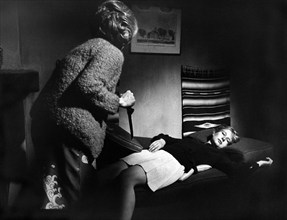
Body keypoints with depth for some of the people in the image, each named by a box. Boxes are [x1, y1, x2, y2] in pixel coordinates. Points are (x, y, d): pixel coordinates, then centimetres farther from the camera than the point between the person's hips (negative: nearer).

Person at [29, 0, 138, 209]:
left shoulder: (90, 45, 21)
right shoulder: (113, 53, -6)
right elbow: (88, 85, -20)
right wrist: (119, 102, -6)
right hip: (68, 123, -9)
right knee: (68, 192, 4)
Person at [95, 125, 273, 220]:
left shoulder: (216, 155, 24)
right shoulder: (191, 139, 38)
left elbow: (236, 169, 10)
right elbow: (169, 139, 35)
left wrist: (260, 164, 19)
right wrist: (161, 140, 13)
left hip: (172, 163, -5)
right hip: (157, 152, 5)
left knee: (128, 177, -36)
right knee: (105, 174, -19)